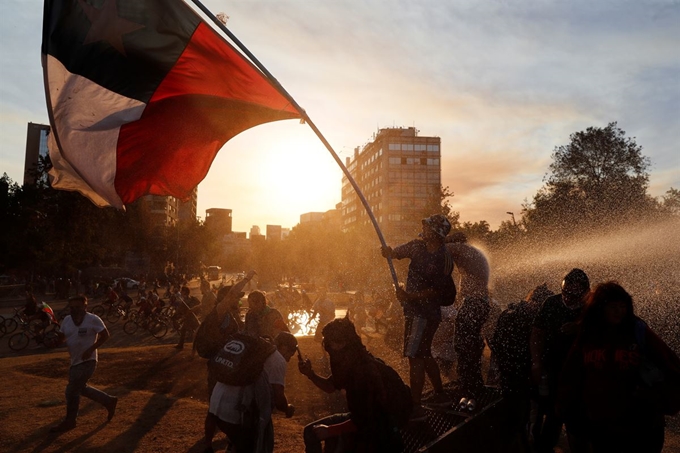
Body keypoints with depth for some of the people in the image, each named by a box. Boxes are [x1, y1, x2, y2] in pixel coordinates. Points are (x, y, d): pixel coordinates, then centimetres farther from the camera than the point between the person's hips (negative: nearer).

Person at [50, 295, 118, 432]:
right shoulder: (67, 320, 3)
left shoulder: (93, 319, -17)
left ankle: (69, 421, 18)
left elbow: (105, 335, -14)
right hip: (75, 361, 8)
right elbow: (61, 337, 12)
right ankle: (109, 401, 33)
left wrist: (90, 350, -22)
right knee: (81, 388, 19)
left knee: (71, 391, -3)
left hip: (87, 361, -8)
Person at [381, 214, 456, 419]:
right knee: (424, 355, 20)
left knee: (414, 357, -9)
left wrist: (409, 296, -24)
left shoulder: (443, 259, -17)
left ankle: (415, 407, -2)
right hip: (414, 310, 9)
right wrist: (389, 252, -23)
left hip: (424, 313, -9)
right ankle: (440, 395, 36)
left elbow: (436, 291, -17)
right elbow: (397, 252, 1)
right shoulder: (418, 246, 4)